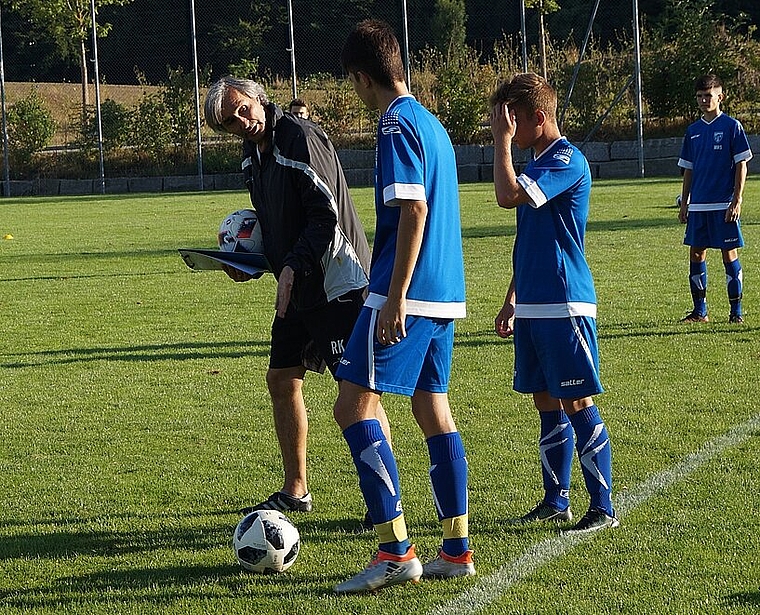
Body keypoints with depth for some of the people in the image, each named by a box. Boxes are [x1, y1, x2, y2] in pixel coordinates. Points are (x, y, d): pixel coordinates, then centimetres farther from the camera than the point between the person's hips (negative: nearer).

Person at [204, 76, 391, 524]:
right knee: (282, 379, 12)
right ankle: (295, 492, 24)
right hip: (298, 287, 10)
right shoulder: (254, 154, 13)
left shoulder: (301, 138, -15)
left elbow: (326, 214, -20)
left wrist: (294, 267, -25)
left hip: (338, 282, -10)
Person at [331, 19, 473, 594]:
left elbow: (413, 211, -20)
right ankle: (456, 550, 15)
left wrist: (395, 298, -21)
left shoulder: (397, 124, -12)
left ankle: (397, 551, -13)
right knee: (433, 407, 13)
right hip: (445, 292, 10)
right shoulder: (430, 122, 17)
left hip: (408, 293, -10)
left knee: (354, 405, -9)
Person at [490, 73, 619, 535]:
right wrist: (512, 302, 22)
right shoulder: (539, 164, 17)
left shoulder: (568, 160, -13)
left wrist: (502, 140, -15)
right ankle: (556, 500, 20)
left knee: (578, 405, -6)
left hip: (565, 306, -9)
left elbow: (507, 196, -26)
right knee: (547, 403, 12)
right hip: (533, 306, 9)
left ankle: (603, 508, -1)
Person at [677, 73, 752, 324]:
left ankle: (736, 311, 6)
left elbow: (741, 165, -4)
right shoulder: (693, 130, 12)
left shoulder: (732, 126, -3)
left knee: (730, 254, -2)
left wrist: (737, 200, -11)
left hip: (724, 204, -5)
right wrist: (684, 203, 14)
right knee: (696, 253, 5)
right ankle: (699, 311, 14)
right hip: (698, 204, 5)